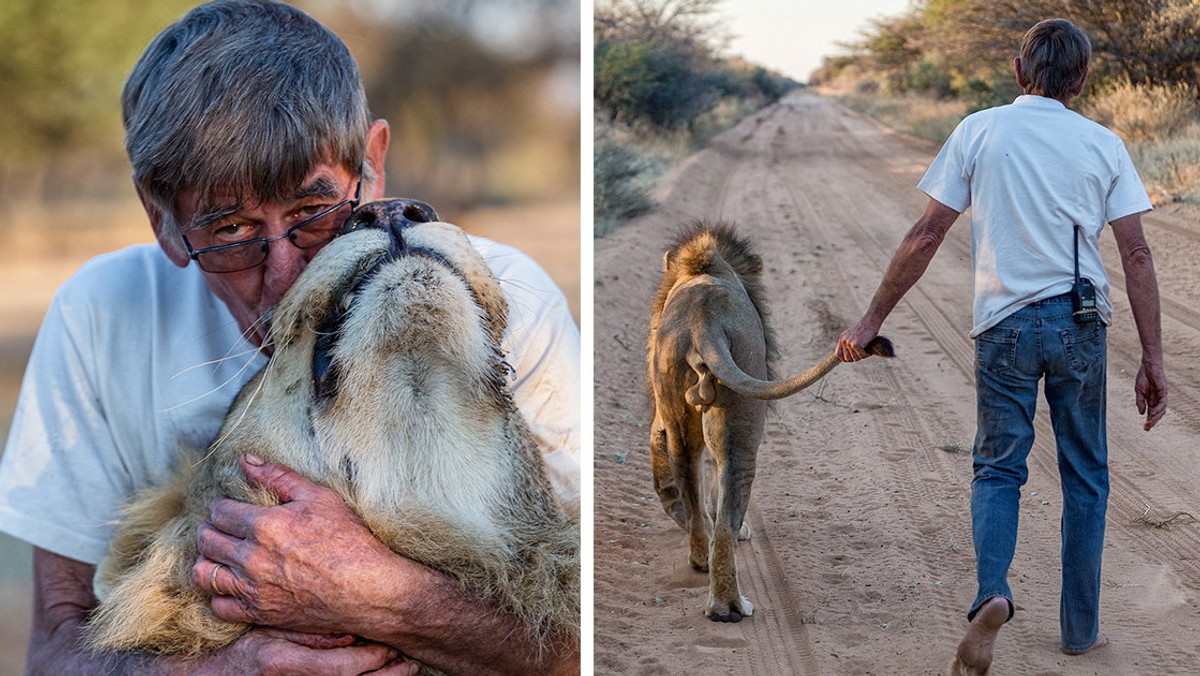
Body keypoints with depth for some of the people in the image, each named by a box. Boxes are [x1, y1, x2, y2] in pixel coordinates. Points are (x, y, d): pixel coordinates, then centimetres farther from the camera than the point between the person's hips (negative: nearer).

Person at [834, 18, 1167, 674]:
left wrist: (872, 319, 4)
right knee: (1085, 475, 13)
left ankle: (992, 590, -16)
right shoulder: (1103, 144, 4)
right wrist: (1152, 361, 3)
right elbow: (1136, 256, 0)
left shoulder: (979, 131, 0)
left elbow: (926, 235, -3)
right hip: (1081, 325, 1)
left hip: (1005, 325, -1)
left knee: (997, 467, 10)